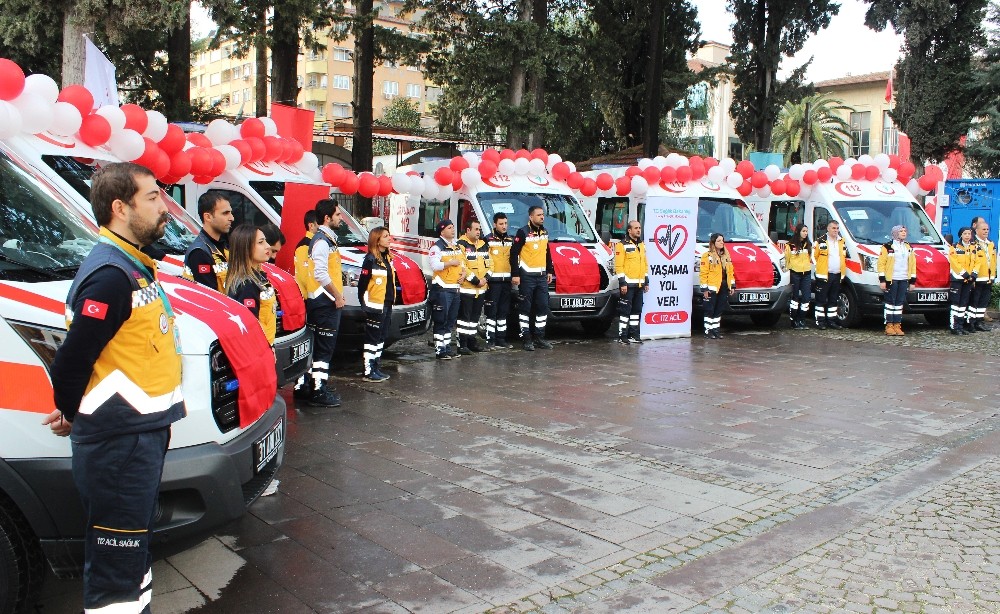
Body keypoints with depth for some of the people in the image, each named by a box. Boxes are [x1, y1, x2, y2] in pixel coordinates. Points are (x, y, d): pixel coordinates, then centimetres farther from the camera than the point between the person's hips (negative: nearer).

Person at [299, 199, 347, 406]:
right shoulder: (321, 241, -15)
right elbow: (320, 274, -23)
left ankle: (320, 383, 24)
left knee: (324, 345, 15)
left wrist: (338, 295, 14)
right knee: (324, 346, -7)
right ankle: (318, 392, -4)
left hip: (329, 301, 10)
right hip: (324, 302, -10)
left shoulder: (329, 238, 17)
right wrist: (337, 296, -17)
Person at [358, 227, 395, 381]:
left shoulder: (387, 257, 14)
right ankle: (368, 372, 2)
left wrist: (391, 301, 15)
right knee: (372, 338, -4)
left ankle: (376, 368, 24)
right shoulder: (371, 259, -13)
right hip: (375, 306, -9)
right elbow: (362, 283, -14)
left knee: (381, 337, 15)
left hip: (387, 305, 9)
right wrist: (364, 304, -15)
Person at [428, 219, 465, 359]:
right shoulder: (437, 246, -8)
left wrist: (463, 272, 5)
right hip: (442, 288, -8)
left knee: (451, 321, 13)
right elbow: (434, 265, -20)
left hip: (455, 288, 8)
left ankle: (447, 346, 21)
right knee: (441, 321, -7)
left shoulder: (457, 246, 17)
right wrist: (450, 263, -17)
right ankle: (439, 350, -4)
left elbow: (462, 262, 24)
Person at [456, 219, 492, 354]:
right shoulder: (462, 245, -9)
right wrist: (476, 280, -15)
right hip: (466, 288, -7)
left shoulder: (484, 245, 15)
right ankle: (462, 344, -1)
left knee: (475, 316, 13)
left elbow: (490, 263, 16)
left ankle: (472, 341, 23)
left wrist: (485, 278, -2)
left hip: (481, 289, 7)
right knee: (464, 316, -5)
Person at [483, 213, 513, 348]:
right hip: (493, 280, -6)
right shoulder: (488, 240, -3)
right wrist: (484, 278, -13)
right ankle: (490, 340, -2)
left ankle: (501, 338, 16)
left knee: (504, 311, 9)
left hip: (506, 280, 6)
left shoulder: (511, 240, 15)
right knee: (491, 311, -5)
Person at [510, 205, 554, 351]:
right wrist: (515, 274, -15)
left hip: (542, 276, 7)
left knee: (543, 306, 6)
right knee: (526, 308, -1)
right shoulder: (523, 232, -9)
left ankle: (540, 337, 15)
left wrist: (549, 271, 19)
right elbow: (514, 253, -11)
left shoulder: (544, 232, 13)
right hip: (527, 276, -6)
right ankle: (527, 339, 4)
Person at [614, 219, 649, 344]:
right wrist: (622, 283, -16)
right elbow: (619, 266, -11)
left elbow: (645, 265, 22)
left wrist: (646, 282, 17)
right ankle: (622, 336, -2)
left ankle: (633, 334, 17)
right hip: (628, 284, -7)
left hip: (639, 284, 7)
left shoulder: (642, 246, 18)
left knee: (637, 310, 10)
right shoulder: (622, 245, -6)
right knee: (625, 310, -6)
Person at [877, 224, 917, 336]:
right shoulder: (888, 247, -3)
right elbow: (881, 264, -6)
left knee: (900, 303, 6)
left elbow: (912, 264, 17)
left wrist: (912, 280, 11)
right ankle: (889, 326, 3)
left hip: (904, 280, 5)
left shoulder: (909, 248, 15)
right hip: (891, 279, -5)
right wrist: (882, 280, -12)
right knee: (890, 302, -2)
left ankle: (897, 325, 10)